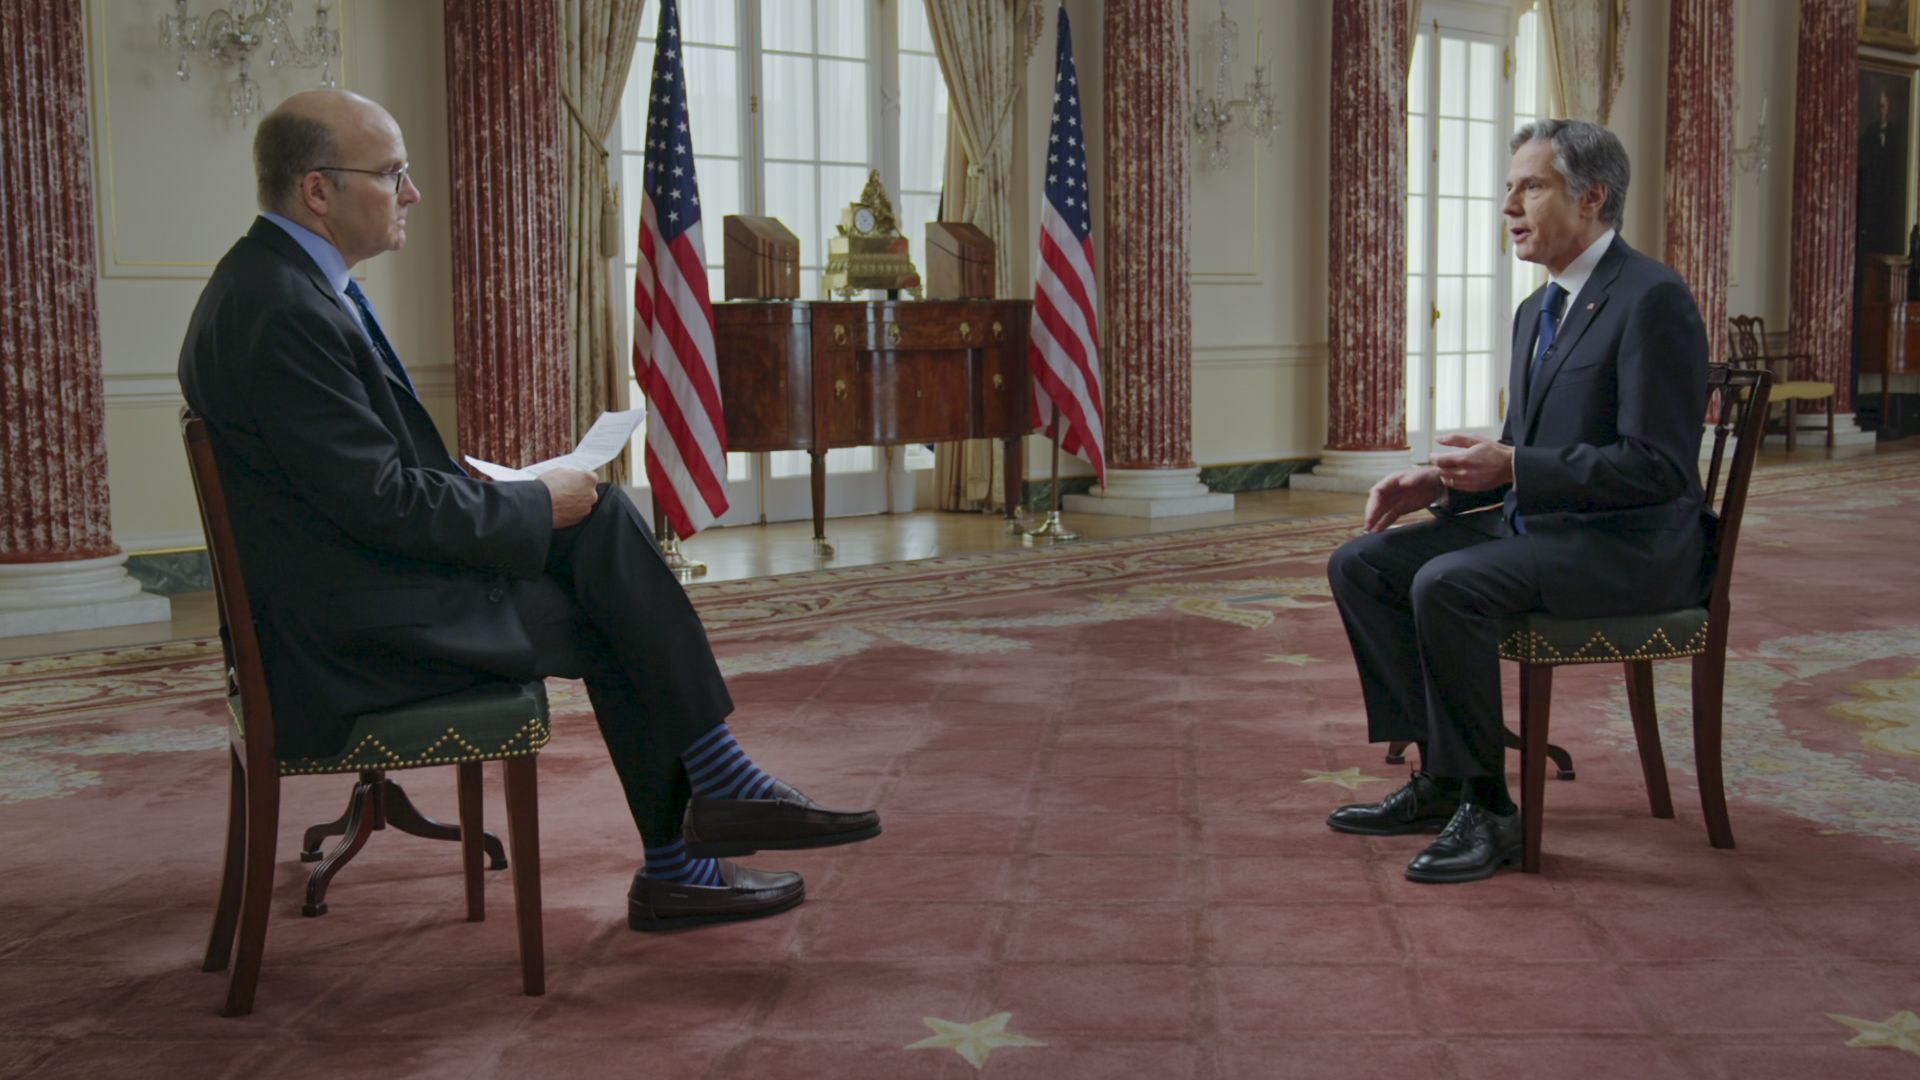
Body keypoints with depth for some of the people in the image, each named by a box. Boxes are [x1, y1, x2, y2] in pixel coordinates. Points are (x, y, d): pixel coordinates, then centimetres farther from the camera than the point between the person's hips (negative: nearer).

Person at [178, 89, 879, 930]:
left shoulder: (276, 279, 10)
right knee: (609, 618, -3)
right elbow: (383, 503, -23)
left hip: (358, 571, 9)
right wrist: (536, 506, -11)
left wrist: (485, 489, 3)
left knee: (603, 518, 1)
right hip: (353, 631, -9)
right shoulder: (281, 311, -23)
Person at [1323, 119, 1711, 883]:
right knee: (1359, 564, -2)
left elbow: (1660, 467, -21)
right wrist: (1440, 483, 3)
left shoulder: (1652, 299, -14)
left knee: (1446, 586, -31)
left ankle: (1485, 807, -16)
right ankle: (1442, 774, 1)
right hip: (1535, 526, 10)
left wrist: (1510, 469, -24)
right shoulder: (1537, 311, 15)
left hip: (1628, 545, -9)